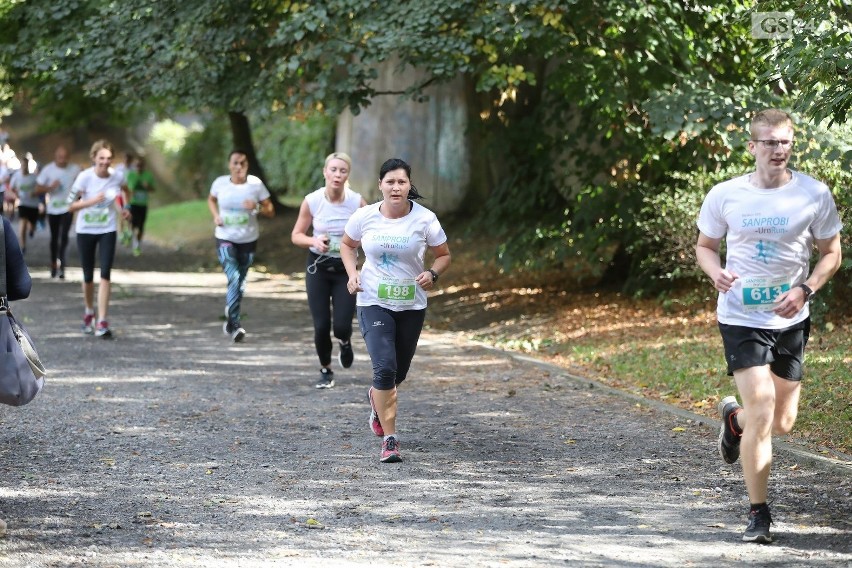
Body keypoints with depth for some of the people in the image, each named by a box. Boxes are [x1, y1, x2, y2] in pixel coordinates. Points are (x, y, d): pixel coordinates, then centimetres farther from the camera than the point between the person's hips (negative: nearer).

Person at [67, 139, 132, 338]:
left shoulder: (117, 178, -7)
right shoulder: (85, 177, -14)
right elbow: (71, 206, -13)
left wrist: (122, 211, -3)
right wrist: (92, 201, -26)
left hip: (107, 231, 0)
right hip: (85, 231, 0)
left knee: (105, 275, -14)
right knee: (88, 276, 10)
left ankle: (102, 322, -16)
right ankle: (89, 313, 37)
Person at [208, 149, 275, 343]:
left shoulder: (255, 183, -7)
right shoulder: (220, 183, -6)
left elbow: (271, 211, -3)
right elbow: (211, 200, 16)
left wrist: (257, 208, -23)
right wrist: (216, 215, -3)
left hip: (248, 240, 2)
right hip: (225, 239, -2)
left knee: (239, 282, 14)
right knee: (234, 278, -19)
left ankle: (230, 321, 34)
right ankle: (234, 326, -20)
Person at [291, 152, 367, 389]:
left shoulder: (357, 202, -11)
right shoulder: (311, 201, -11)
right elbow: (296, 235, -1)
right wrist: (314, 241, -21)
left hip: (346, 269, 0)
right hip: (318, 267, 0)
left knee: (342, 326, -9)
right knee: (321, 326, -3)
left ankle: (344, 342, 31)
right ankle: (326, 371, 23)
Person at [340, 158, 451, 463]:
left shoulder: (425, 219, -8)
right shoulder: (364, 217, -6)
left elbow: (443, 255, 4)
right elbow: (347, 244, 13)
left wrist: (432, 274, -16)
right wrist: (352, 274, -4)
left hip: (411, 305, 2)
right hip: (373, 303, -2)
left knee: (398, 373, 15)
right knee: (385, 367, -18)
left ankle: (377, 398, 52)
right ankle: (389, 440, -12)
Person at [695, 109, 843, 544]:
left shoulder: (814, 195, -5)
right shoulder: (724, 196, -5)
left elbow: (831, 253, 4)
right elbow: (705, 245, 9)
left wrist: (804, 290, -13)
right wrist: (717, 273, -14)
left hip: (791, 319, 2)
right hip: (742, 317, -2)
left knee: (783, 422, 10)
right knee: (762, 413, -13)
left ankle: (734, 418, 46)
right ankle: (758, 513, 0)